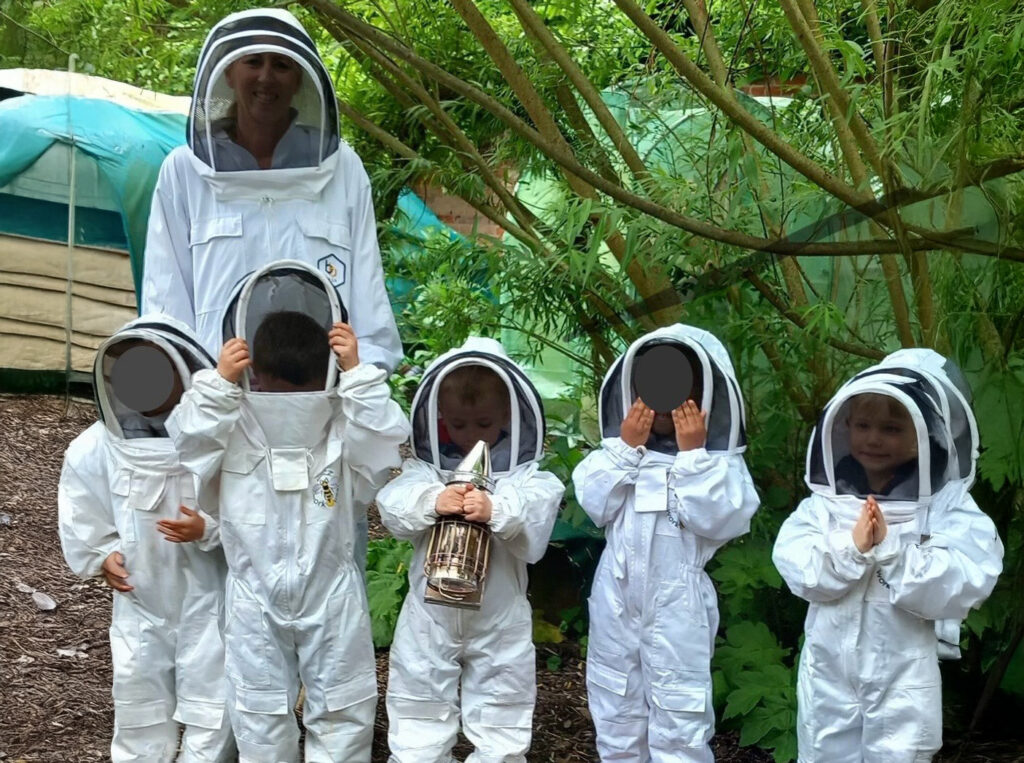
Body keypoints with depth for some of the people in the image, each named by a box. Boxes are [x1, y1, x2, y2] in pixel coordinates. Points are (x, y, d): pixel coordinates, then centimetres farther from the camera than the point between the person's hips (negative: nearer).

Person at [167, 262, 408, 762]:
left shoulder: (344, 427, -9)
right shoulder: (233, 429, -7)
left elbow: (386, 439, -23)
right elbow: (188, 440, -18)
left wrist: (357, 373, -28)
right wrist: (219, 382, -26)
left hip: (331, 596, 0)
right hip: (256, 601, 0)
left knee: (343, 710, 11)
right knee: (259, 712, 14)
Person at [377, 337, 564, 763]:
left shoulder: (526, 476, -5)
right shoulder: (424, 470, -1)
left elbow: (536, 517, -22)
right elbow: (393, 505, -17)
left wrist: (496, 511, -40)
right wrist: (432, 502, -35)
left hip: (500, 621, -1)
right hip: (429, 619, 1)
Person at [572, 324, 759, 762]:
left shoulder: (720, 461, -6)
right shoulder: (619, 450, 2)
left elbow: (718, 518, -19)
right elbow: (596, 505, -8)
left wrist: (693, 455, -19)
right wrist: (626, 448, -13)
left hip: (678, 607, -4)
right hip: (617, 601, 4)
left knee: (679, 725, 1)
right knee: (617, 715, 17)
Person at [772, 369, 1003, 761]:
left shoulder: (947, 503, -7)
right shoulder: (823, 501, -1)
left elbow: (959, 589, -16)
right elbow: (799, 573, -10)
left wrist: (890, 548, -25)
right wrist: (852, 547, -24)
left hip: (903, 677, -2)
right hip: (827, 672, 3)